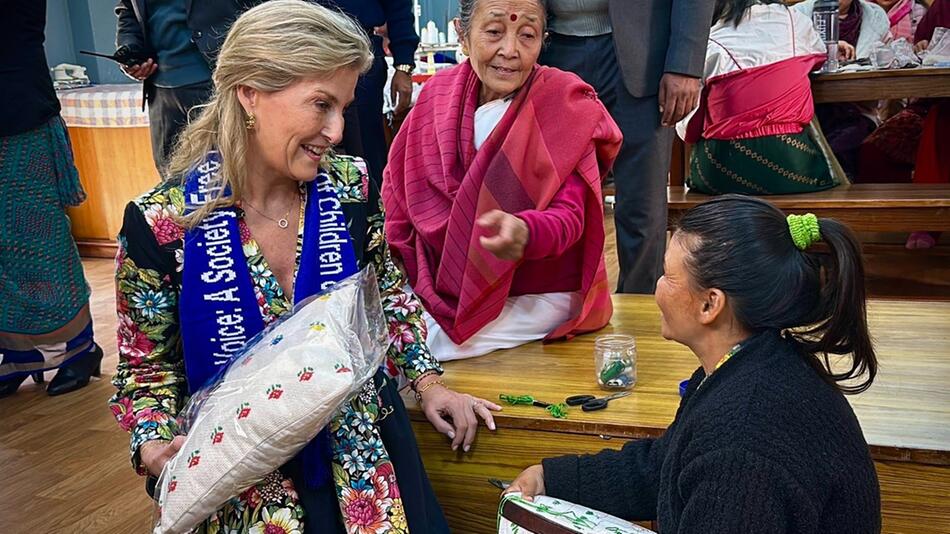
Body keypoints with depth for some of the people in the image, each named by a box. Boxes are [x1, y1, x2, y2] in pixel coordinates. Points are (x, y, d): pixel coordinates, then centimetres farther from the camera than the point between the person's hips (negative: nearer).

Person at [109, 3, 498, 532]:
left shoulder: (350, 187, -8)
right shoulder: (163, 222, -16)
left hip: (361, 444, 3)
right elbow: (148, 364, -2)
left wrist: (428, 380, 3)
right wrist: (154, 442, -19)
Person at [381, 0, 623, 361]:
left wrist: (525, 232, -42)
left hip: (538, 295, -5)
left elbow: (569, 217, -19)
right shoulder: (438, 93, -2)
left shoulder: (567, 106, -13)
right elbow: (397, 183, 5)